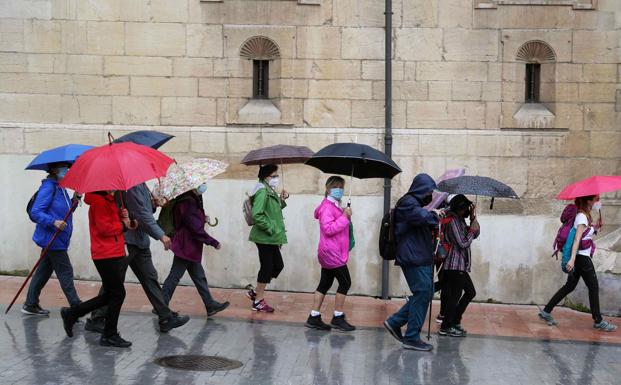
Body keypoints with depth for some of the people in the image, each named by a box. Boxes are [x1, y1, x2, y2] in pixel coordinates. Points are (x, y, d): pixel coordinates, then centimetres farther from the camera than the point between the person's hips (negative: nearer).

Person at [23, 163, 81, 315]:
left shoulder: (61, 188, 13)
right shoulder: (48, 187, -14)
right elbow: (35, 212, -19)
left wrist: (75, 200, 4)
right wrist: (54, 222, -29)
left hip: (58, 239, 9)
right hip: (52, 239, -9)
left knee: (44, 271, 14)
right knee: (65, 272, -5)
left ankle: (30, 305, 23)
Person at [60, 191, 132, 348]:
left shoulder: (110, 200, 18)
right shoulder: (99, 201, -14)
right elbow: (104, 228, -20)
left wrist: (123, 217, 2)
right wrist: (123, 225, -8)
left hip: (116, 254, 10)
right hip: (106, 255, -10)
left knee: (110, 295, 14)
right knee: (118, 294, -4)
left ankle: (71, 314, 24)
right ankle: (109, 336, 8)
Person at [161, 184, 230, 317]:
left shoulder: (192, 201, 10)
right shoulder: (187, 203, -21)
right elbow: (196, 229, -22)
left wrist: (202, 219, 2)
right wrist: (213, 242, -15)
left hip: (190, 248, 10)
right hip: (186, 247, -10)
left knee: (199, 277, 13)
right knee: (175, 276, -1)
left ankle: (210, 305, 18)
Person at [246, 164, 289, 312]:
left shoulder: (270, 191, 13)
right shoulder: (262, 191, -17)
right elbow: (256, 214, -26)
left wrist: (281, 200, 9)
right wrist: (270, 228, -20)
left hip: (271, 238, 10)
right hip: (265, 237, -10)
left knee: (278, 265, 15)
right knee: (267, 267, -1)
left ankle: (256, 292, 25)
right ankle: (258, 302, 11)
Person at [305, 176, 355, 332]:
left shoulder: (335, 206, 18)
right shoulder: (327, 207, -13)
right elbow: (328, 229, -22)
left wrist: (346, 217, 10)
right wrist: (344, 217, -22)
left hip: (329, 253, 10)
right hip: (332, 253, -10)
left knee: (325, 284, 9)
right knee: (345, 283, -5)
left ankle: (314, 317, 12)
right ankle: (338, 318, 1)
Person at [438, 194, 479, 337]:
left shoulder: (460, 220, 13)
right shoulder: (453, 221, -16)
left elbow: (475, 234, 13)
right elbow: (463, 243, -18)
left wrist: (473, 219, 2)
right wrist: (472, 229, -9)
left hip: (461, 265, 10)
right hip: (455, 265, -10)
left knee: (470, 292, 17)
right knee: (454, 296, -2)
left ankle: (454, 321, 23)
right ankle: (446, 327, 8)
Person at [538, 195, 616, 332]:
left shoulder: (586, 216, 15)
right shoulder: (582, 217, -15)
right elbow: (577, 239, -24)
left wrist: (596, 226, 3)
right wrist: (572, 259, -31)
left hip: (581, 258, 9)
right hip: (582, 257, -9)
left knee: (570, 286, 10)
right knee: (594, 287, 0)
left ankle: (546, 311, 10)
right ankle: (598, 321, 8)